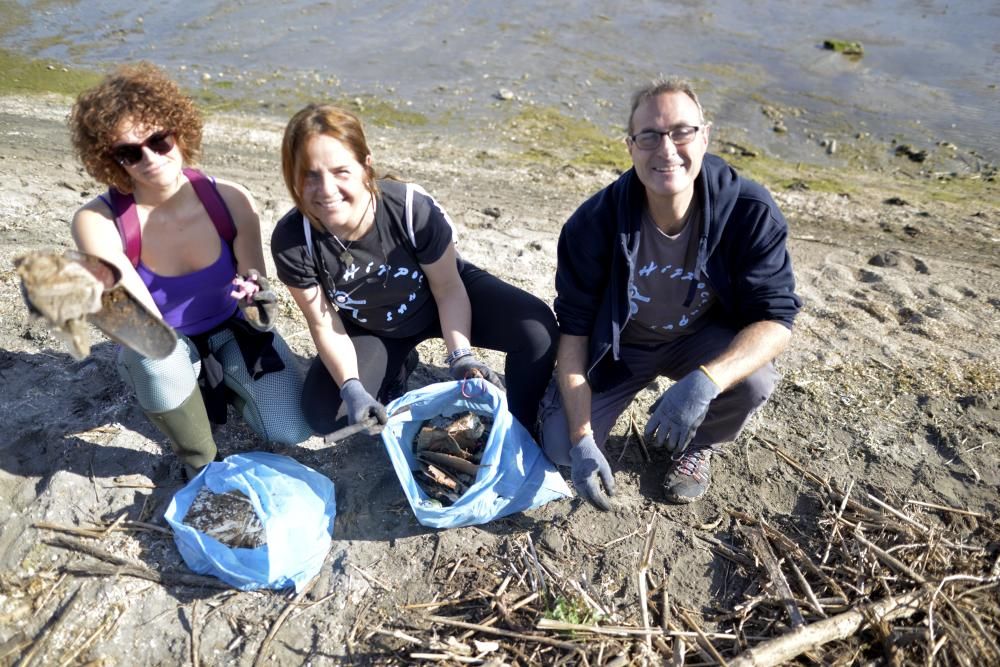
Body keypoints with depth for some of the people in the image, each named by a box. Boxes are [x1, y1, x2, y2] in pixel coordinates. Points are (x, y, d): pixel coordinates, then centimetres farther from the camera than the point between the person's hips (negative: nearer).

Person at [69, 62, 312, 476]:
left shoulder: (230, 200, -22)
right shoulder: (99, 222, -26)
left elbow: (257, 317, -16)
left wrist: (258, 303, -40)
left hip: (232, 331, 2)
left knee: (292, 432, -9)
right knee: (153, 358, -38)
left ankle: (218, 380, 23)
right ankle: (199, 463, -7)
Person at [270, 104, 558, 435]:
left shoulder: (413, 208, -35)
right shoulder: (291, 240, -29)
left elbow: (448, 289, -19)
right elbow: (324, 325, -15)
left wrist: (461, 356, -32)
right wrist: (352, 389, -28)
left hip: (442, 297, -1)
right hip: (369, 329, 2)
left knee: (537, 328, -26)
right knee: (324, 415, -16)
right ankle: (395, 368, 14)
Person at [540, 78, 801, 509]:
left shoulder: (749, 212, -25)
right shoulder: (595, 223, -25)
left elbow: (776, 318, -25)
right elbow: (573, 328, -18)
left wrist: (705, 380, -46)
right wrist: (581, 440, -24)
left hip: (703, 340, 1)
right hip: (618, 345, 0)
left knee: (753, 380, -31)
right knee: (560, 449, -14)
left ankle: (699, 447, 5)